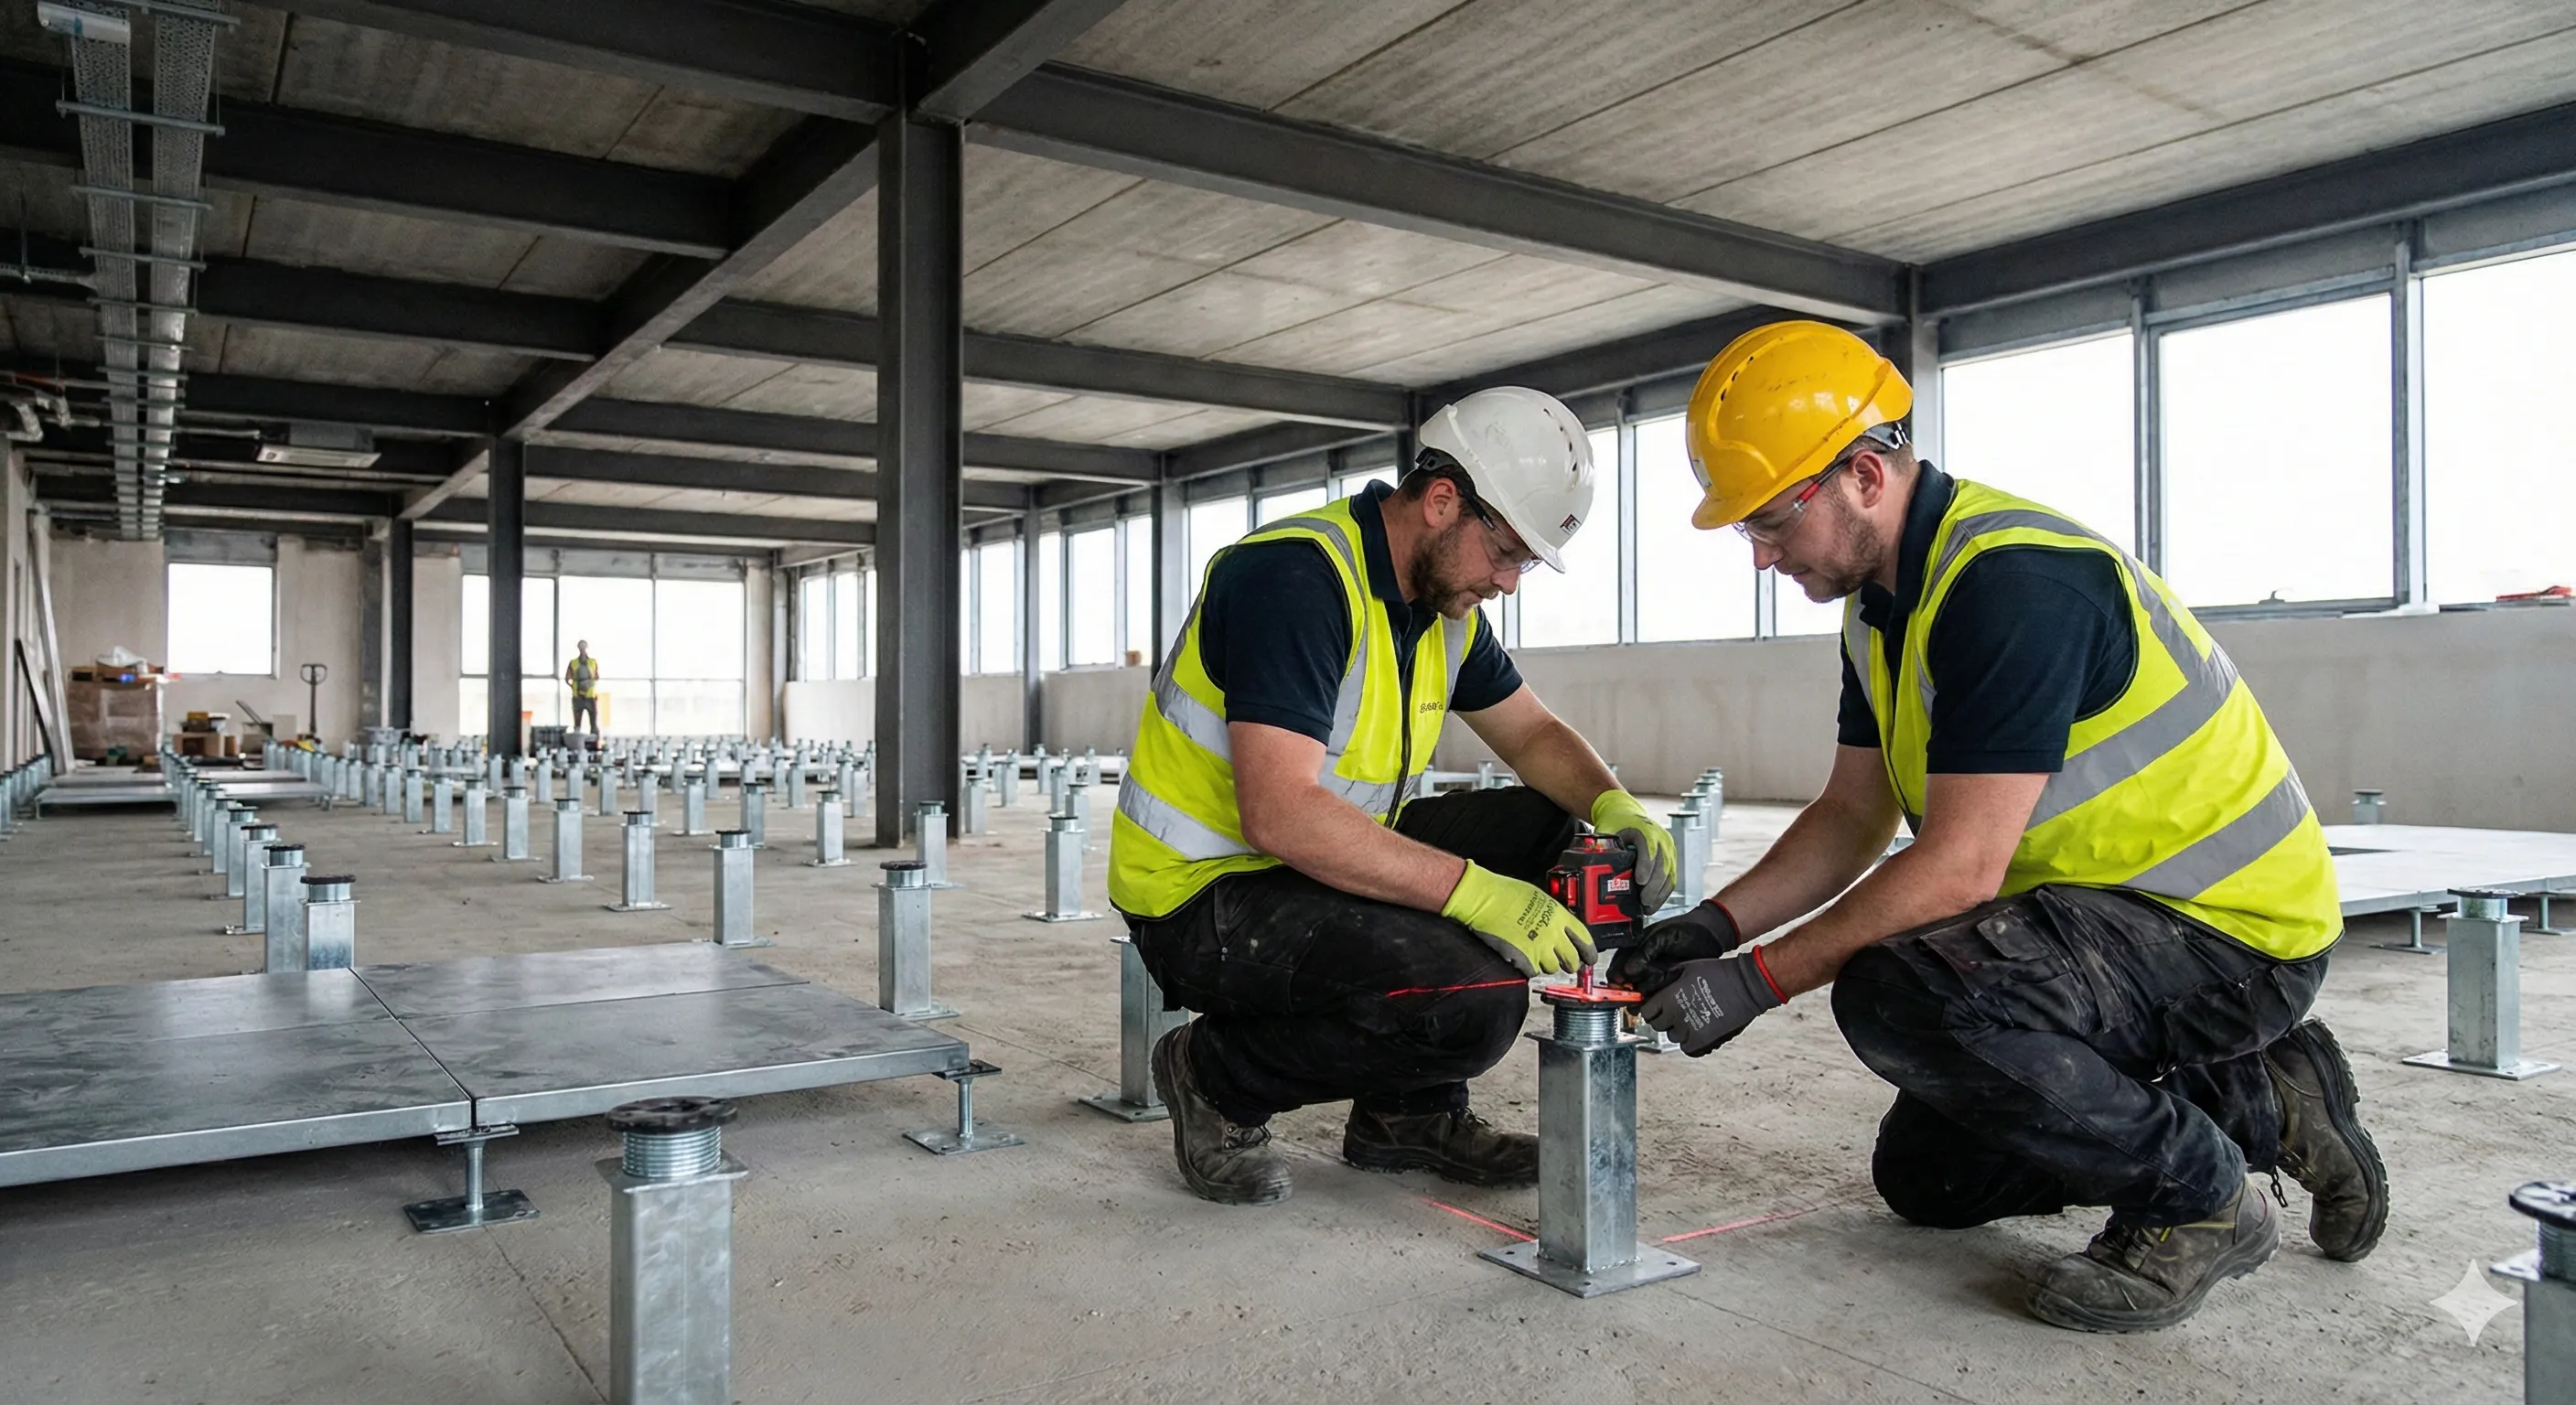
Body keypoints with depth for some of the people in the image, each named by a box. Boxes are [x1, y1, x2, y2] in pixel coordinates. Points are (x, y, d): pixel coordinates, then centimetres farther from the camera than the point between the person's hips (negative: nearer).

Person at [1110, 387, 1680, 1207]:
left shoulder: (1445, 600, 7)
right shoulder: (1298, 577, -23)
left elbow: (1533, 733, 18)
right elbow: (1278, 815, -31)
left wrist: (1613, 807, -4)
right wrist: (1475, 893, -32)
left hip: (1323, 862, 9)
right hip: (1199, 899, -9)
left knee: (1541, 830, 2)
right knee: (1473, 999, -26)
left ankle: (1408, 1110, 9)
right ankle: (1217, 1077, -2)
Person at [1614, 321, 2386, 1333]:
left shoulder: (2013, 578, -27)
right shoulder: (1881, 601, 4)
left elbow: (1962, 867, -31)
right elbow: (1853, 815, 8)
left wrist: (1753, 982, -26)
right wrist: (1714, 925, -5)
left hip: (2234, 926, -10)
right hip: (2098, 909, 10)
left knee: (1900, 991, -35)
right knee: (1922, 1180, 15)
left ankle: (2196, 1199, -9)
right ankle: (2254, 1104, 20)